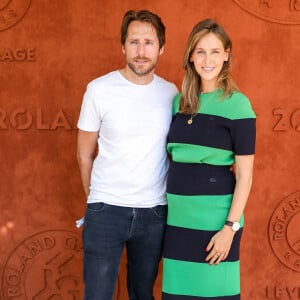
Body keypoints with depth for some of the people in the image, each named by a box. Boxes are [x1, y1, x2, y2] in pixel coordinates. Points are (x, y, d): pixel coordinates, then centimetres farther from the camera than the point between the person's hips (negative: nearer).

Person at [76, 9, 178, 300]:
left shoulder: (171, 93, 1)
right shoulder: (99, 89, -7)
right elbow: (85, 155, 2)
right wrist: (97, 198, 9)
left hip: (154, 212, 3)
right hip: (106, 210, -2)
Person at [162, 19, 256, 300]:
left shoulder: (237, 104, -8)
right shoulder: (180, 101, 8)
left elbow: (244, 174, -10)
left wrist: (231, 226, -14)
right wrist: (166, 204, 7)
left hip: (215, 217, -5)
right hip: (178, 214, 5)